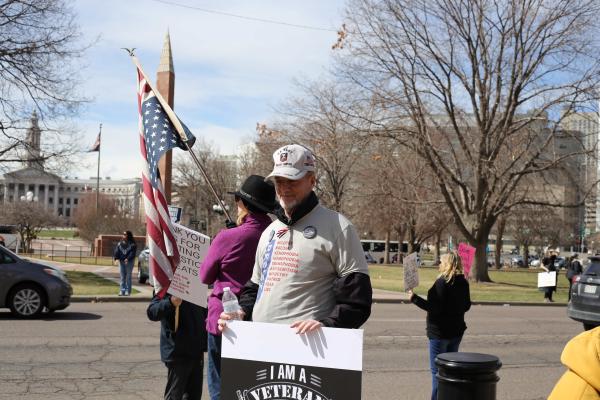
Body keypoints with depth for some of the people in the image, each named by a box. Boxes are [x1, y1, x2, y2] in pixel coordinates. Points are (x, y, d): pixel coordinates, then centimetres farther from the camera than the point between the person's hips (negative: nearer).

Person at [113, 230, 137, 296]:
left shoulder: (132, 244, -2)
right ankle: (122, 290, 8)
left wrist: (128, 259, -25)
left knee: (128, 276, 0)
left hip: (129, 262, -4)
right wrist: (116, 258, -13)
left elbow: (132, 252, -11)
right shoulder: (120, 243, 11)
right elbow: (117, 251, 2)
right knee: (122, 276, 5)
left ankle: (128, 291, 4)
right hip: (121, 261, 4)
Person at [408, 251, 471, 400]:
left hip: (440, 332, -8)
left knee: (437, 370, 0)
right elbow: (466, 306, 12)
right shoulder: (463, 283, 4)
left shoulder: (442, 282, -19)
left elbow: (435, 308, -23)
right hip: (457, 330, 8)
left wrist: (415, 298, -19)